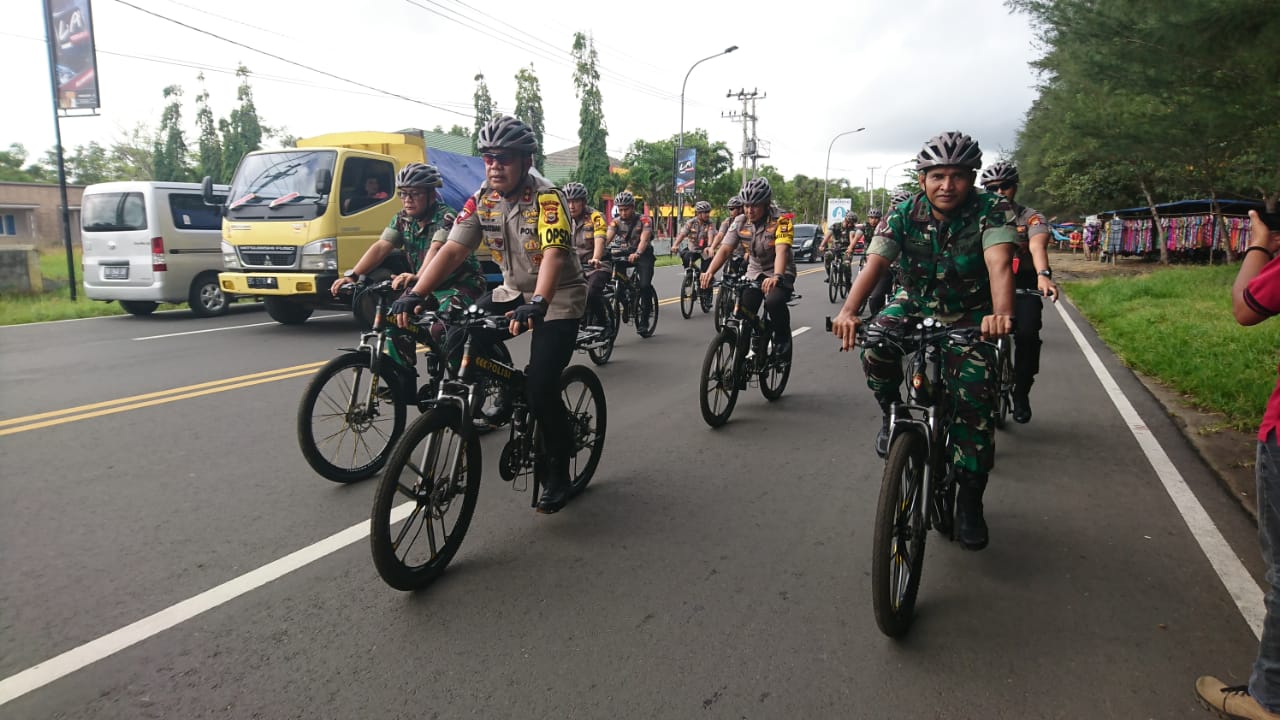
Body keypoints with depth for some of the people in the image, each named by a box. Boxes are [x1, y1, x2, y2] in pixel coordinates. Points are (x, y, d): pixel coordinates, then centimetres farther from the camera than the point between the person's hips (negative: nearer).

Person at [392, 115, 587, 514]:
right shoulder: (481, 200, -4)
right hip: (513, 292, 6)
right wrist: (414, 294, -23)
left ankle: (557, 473, 3)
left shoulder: (547, 197, -21)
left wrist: (537, 304, -52)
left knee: (541, 388, -18)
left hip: (558, 298, -6)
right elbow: (453, 249, -10)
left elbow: (554, 254, -35)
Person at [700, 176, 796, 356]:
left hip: (780, 273, -4)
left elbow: (781, 250, -35)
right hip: (755, 272, 4)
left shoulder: (781, 220, -20)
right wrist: (709, 272, -35)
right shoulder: (740, 222, -7)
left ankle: (782, 339, -6)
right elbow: (724, 249, -16)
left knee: (774, 302, -34)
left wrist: (776, 277, -54)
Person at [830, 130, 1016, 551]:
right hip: (915, 306, 1)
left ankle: (970, 500, 3)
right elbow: (875, 263, -26)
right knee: (875, 346, -30)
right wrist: (848, 311, -45)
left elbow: (999, 262, -34)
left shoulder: (989, 211, -18)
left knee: (974, 402, -13)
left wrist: (1001, 313, -55)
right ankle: (893, 414, 0)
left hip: (969, 317, -1)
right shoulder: (904, 215, -13)